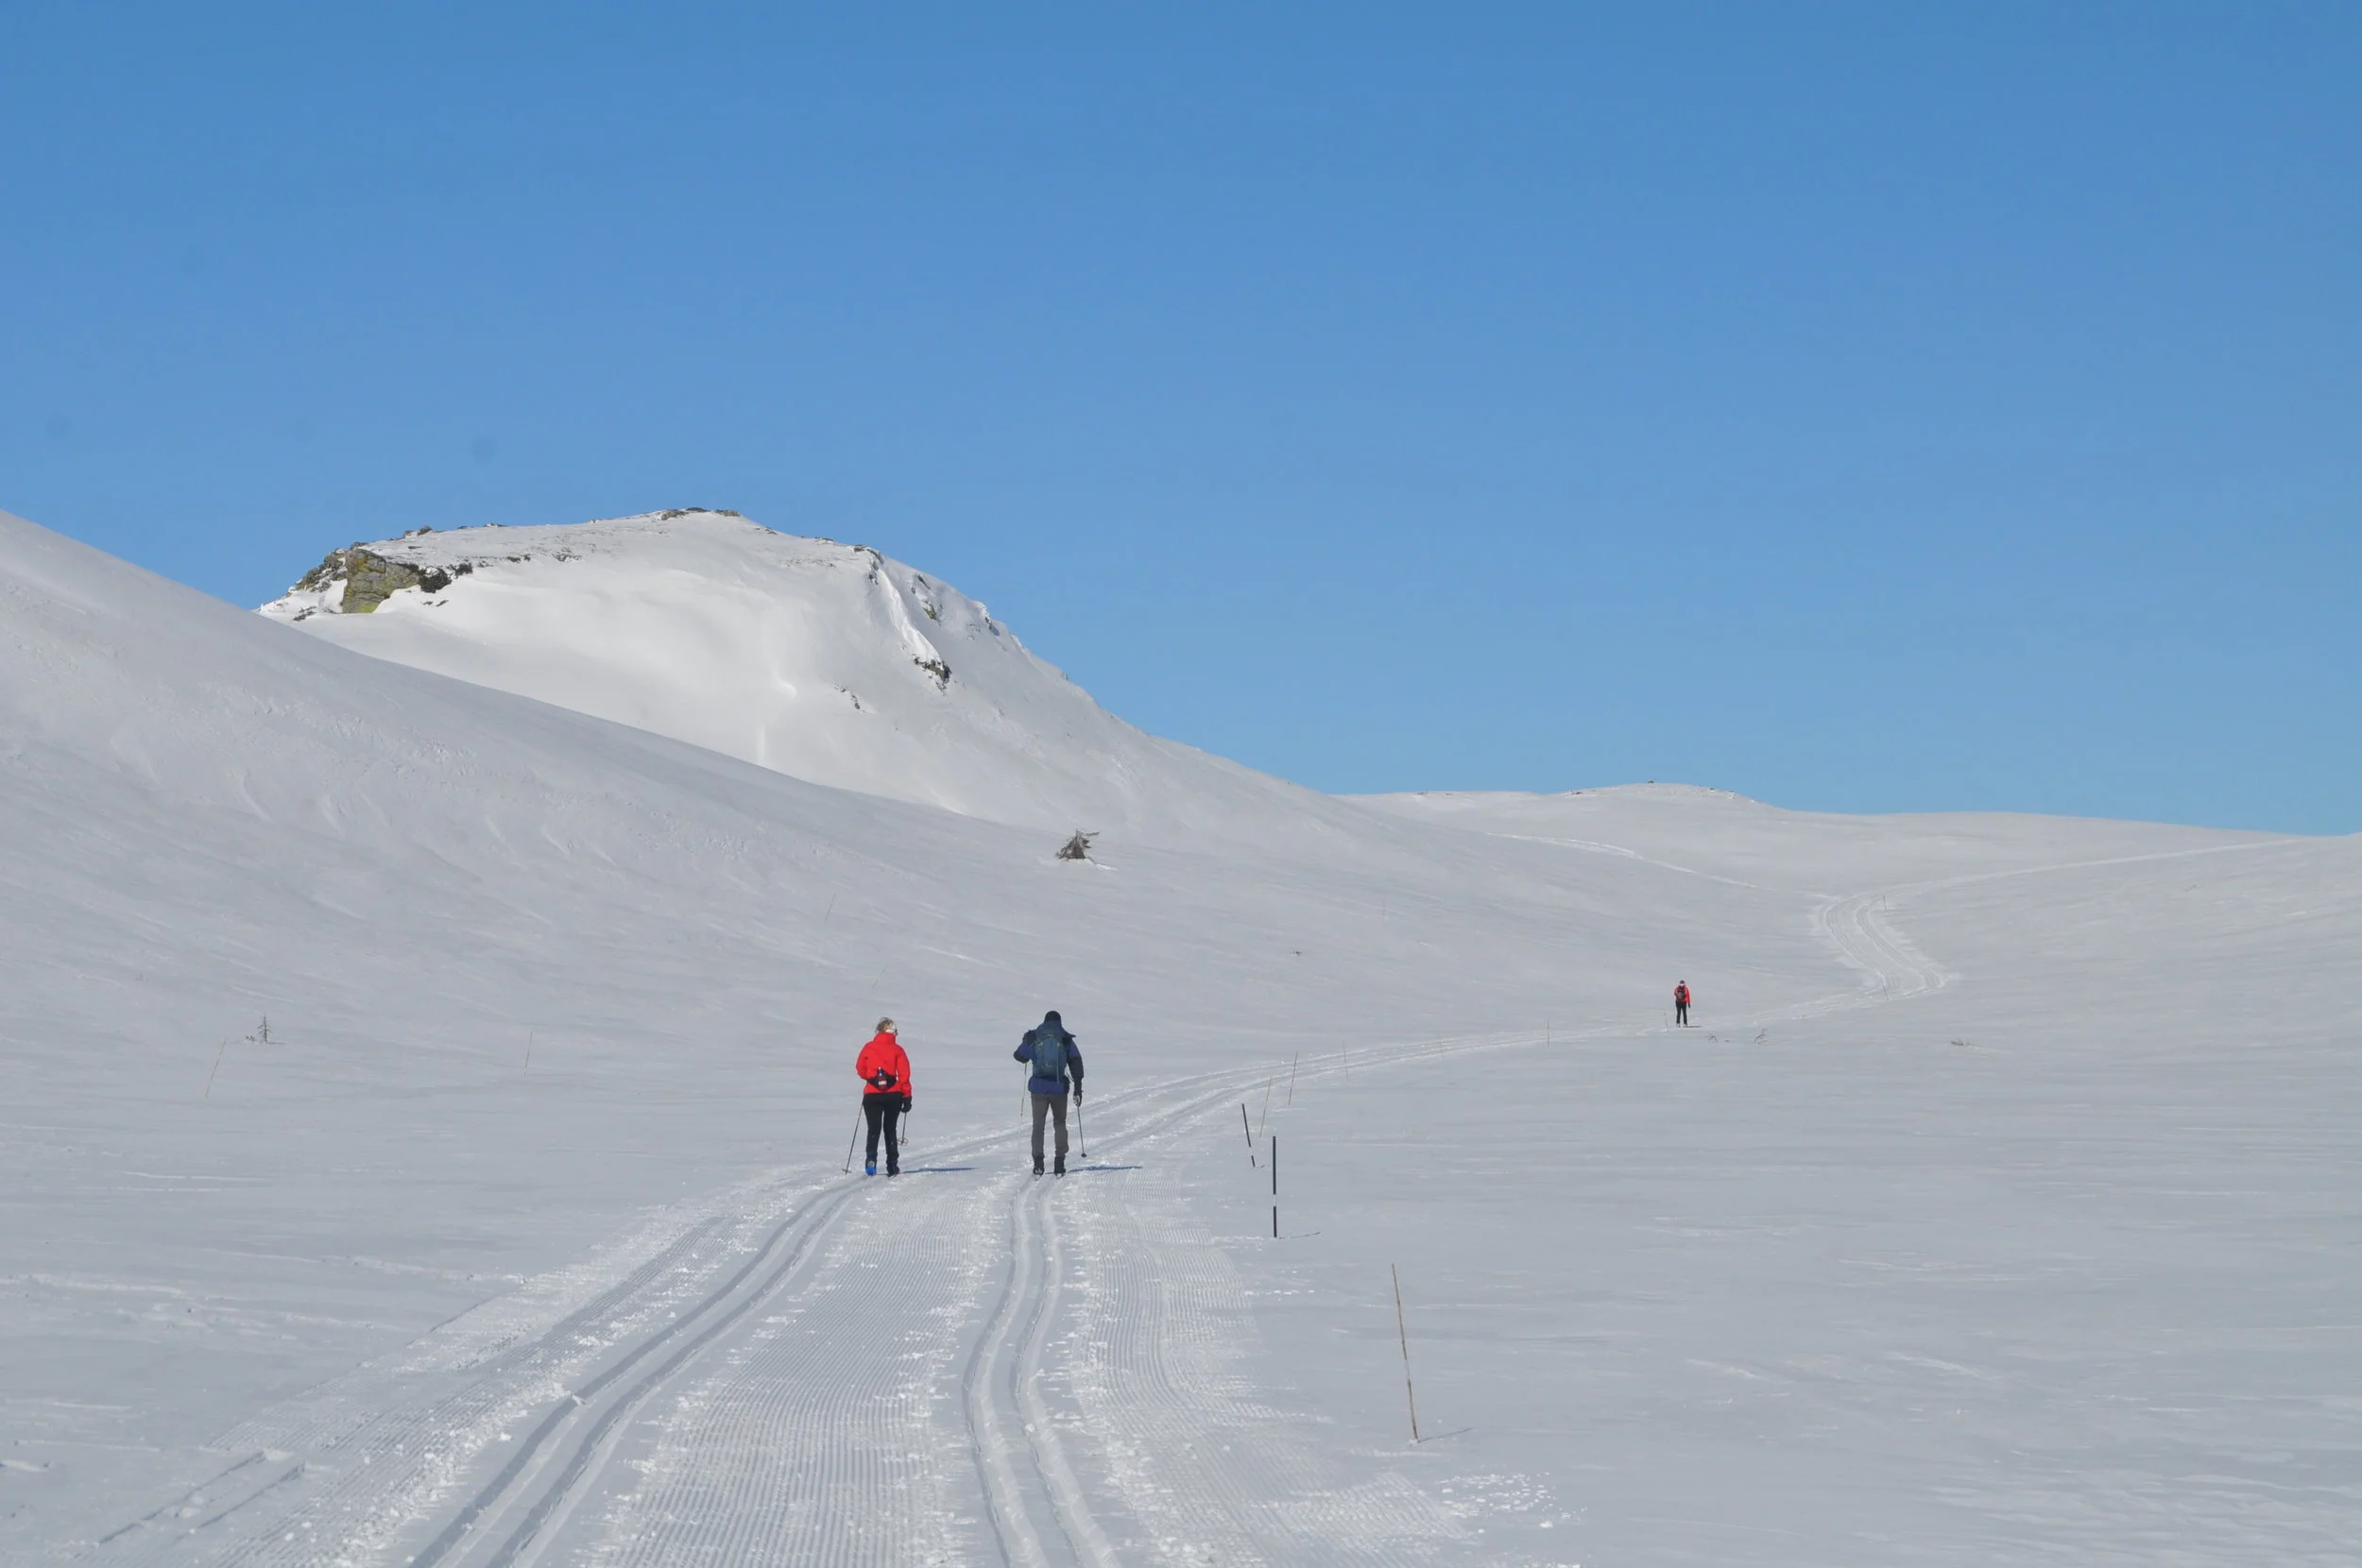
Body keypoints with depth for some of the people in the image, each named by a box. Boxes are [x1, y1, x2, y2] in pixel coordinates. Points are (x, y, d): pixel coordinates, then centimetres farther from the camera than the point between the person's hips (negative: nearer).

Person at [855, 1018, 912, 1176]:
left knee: (874, 1129, -1)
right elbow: (904, 1074, -4)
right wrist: (907, 1096, 0)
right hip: (893, 1095, 1)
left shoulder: (868, 1048, 2)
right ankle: (892, 1166, 11)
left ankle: (871, 1160, -25)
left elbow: (860, 1068, 10)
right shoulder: (897, 1049, -1)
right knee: (890, 1129, 15)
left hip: (872, 1095, 0)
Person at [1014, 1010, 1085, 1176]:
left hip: (1038, 1087, 0)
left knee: (1038, 1124, 6)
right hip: (1059, 1087, 0)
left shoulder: (1034, 1038, 2)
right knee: (1060, 1123, 14)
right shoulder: (1066, 1040, 3)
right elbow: (1076, 1062, -1)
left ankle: (1038, 1162, -6)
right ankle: (1060, 1162, 6)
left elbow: (1019, 1056, 12)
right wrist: (1078, 1088, 2)